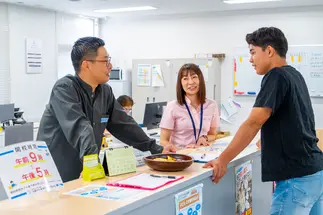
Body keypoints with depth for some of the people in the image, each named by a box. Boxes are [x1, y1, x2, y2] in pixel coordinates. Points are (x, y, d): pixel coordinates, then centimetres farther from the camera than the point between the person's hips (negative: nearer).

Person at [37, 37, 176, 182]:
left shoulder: (105, 91, 5)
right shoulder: (64, 88, -16)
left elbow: (123, 124, 10)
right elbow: (79, 127, -31)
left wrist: (156, 149, 8)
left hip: (84, 174, 6)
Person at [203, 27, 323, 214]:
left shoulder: (277, 76, -14)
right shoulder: (294, 75, 13)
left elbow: (253, 123, -20)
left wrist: (222, 160, -18)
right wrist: (270, 140, 34)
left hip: (297, 177, -9)